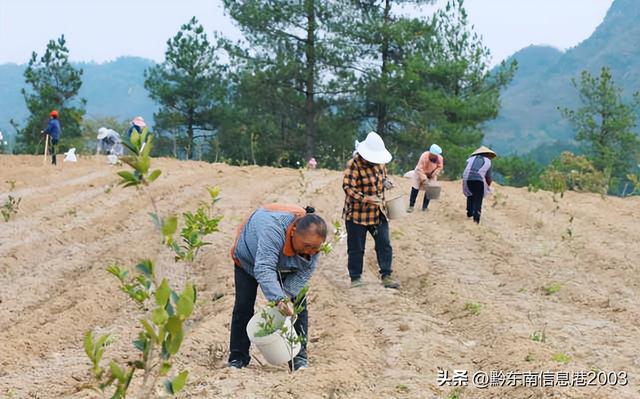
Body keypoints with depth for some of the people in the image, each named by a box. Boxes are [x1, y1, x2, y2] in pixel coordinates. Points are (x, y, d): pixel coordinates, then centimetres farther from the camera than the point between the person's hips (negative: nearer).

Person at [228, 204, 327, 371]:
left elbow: (303, 274, -22)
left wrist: (286, 296, -37)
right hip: (248, 259, -4)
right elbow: (264, 269, -54)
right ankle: (238, 358, 3)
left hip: (286, 266, 4)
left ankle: (299, 357, -3)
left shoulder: (312, 242, -28)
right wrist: (280, 299, -65)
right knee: (243, 305, -9)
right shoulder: (273, 228, -47)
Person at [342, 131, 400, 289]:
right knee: (356, 248, 4)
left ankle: (386, 276, 12)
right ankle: (355, 278, 16)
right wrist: (366, 199, -30)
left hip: (378, 213, 6)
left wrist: (385, 182, 0)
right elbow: (348, 187, -21)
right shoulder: (354, 164, -17)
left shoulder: (379, 162, 6)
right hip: (357, 213, -6)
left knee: (384, 244, 4)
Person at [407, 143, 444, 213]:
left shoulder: (440, 158, -24)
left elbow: (440, 167, -7)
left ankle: (425, 207, 8)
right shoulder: (424, 156, -34)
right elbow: (420, 169, -31)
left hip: (431, 175, 3)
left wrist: (434, 175, -19)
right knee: (415, 189, -4)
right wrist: (424, 179, -35)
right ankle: (411, 206, 5)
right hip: (420, 173, -3)